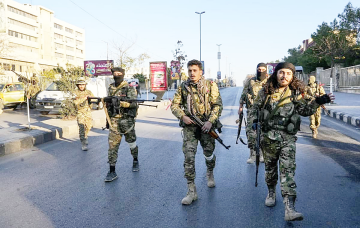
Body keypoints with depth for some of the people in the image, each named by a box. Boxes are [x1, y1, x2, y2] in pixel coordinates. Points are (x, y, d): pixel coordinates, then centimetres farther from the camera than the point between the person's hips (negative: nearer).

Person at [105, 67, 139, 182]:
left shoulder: (129, 88, -4)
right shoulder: (111, 88, 12)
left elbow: (133, 103, -16)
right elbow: (107, 102, 19)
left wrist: (120, 103, -27)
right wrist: (108, 103, -1)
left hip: (127, 120, -3)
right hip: (114, 120, 3)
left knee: (131, 142, 12)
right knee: (112, 145, -3)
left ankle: (135, 161, 38)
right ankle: (112, 172, 1)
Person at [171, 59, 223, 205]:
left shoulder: (210, 86, -3)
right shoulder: (183, 87, 2)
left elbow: (217, 105, -6)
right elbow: (174, 105, 5)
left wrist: (210, 121, -18)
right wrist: (183, 116, -12)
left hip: (207, 125, 0)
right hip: (189, 127, 1)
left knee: (209, 154, 14)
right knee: (188, 157, -7)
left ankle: (210, 174, 48)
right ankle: (191, 191, 1)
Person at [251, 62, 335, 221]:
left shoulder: (296, 93, 3)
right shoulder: (266, 91, 3)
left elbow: (305, 110, 6)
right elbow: (256, 107, 13)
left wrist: (318, 101, -8)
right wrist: (255, 120, -1)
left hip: (288, 138, -1)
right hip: (269, 136, 1)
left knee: (288, 170, -10)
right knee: (270, 166, 14)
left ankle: (289, 208, -12)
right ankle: (271, 192, 39)